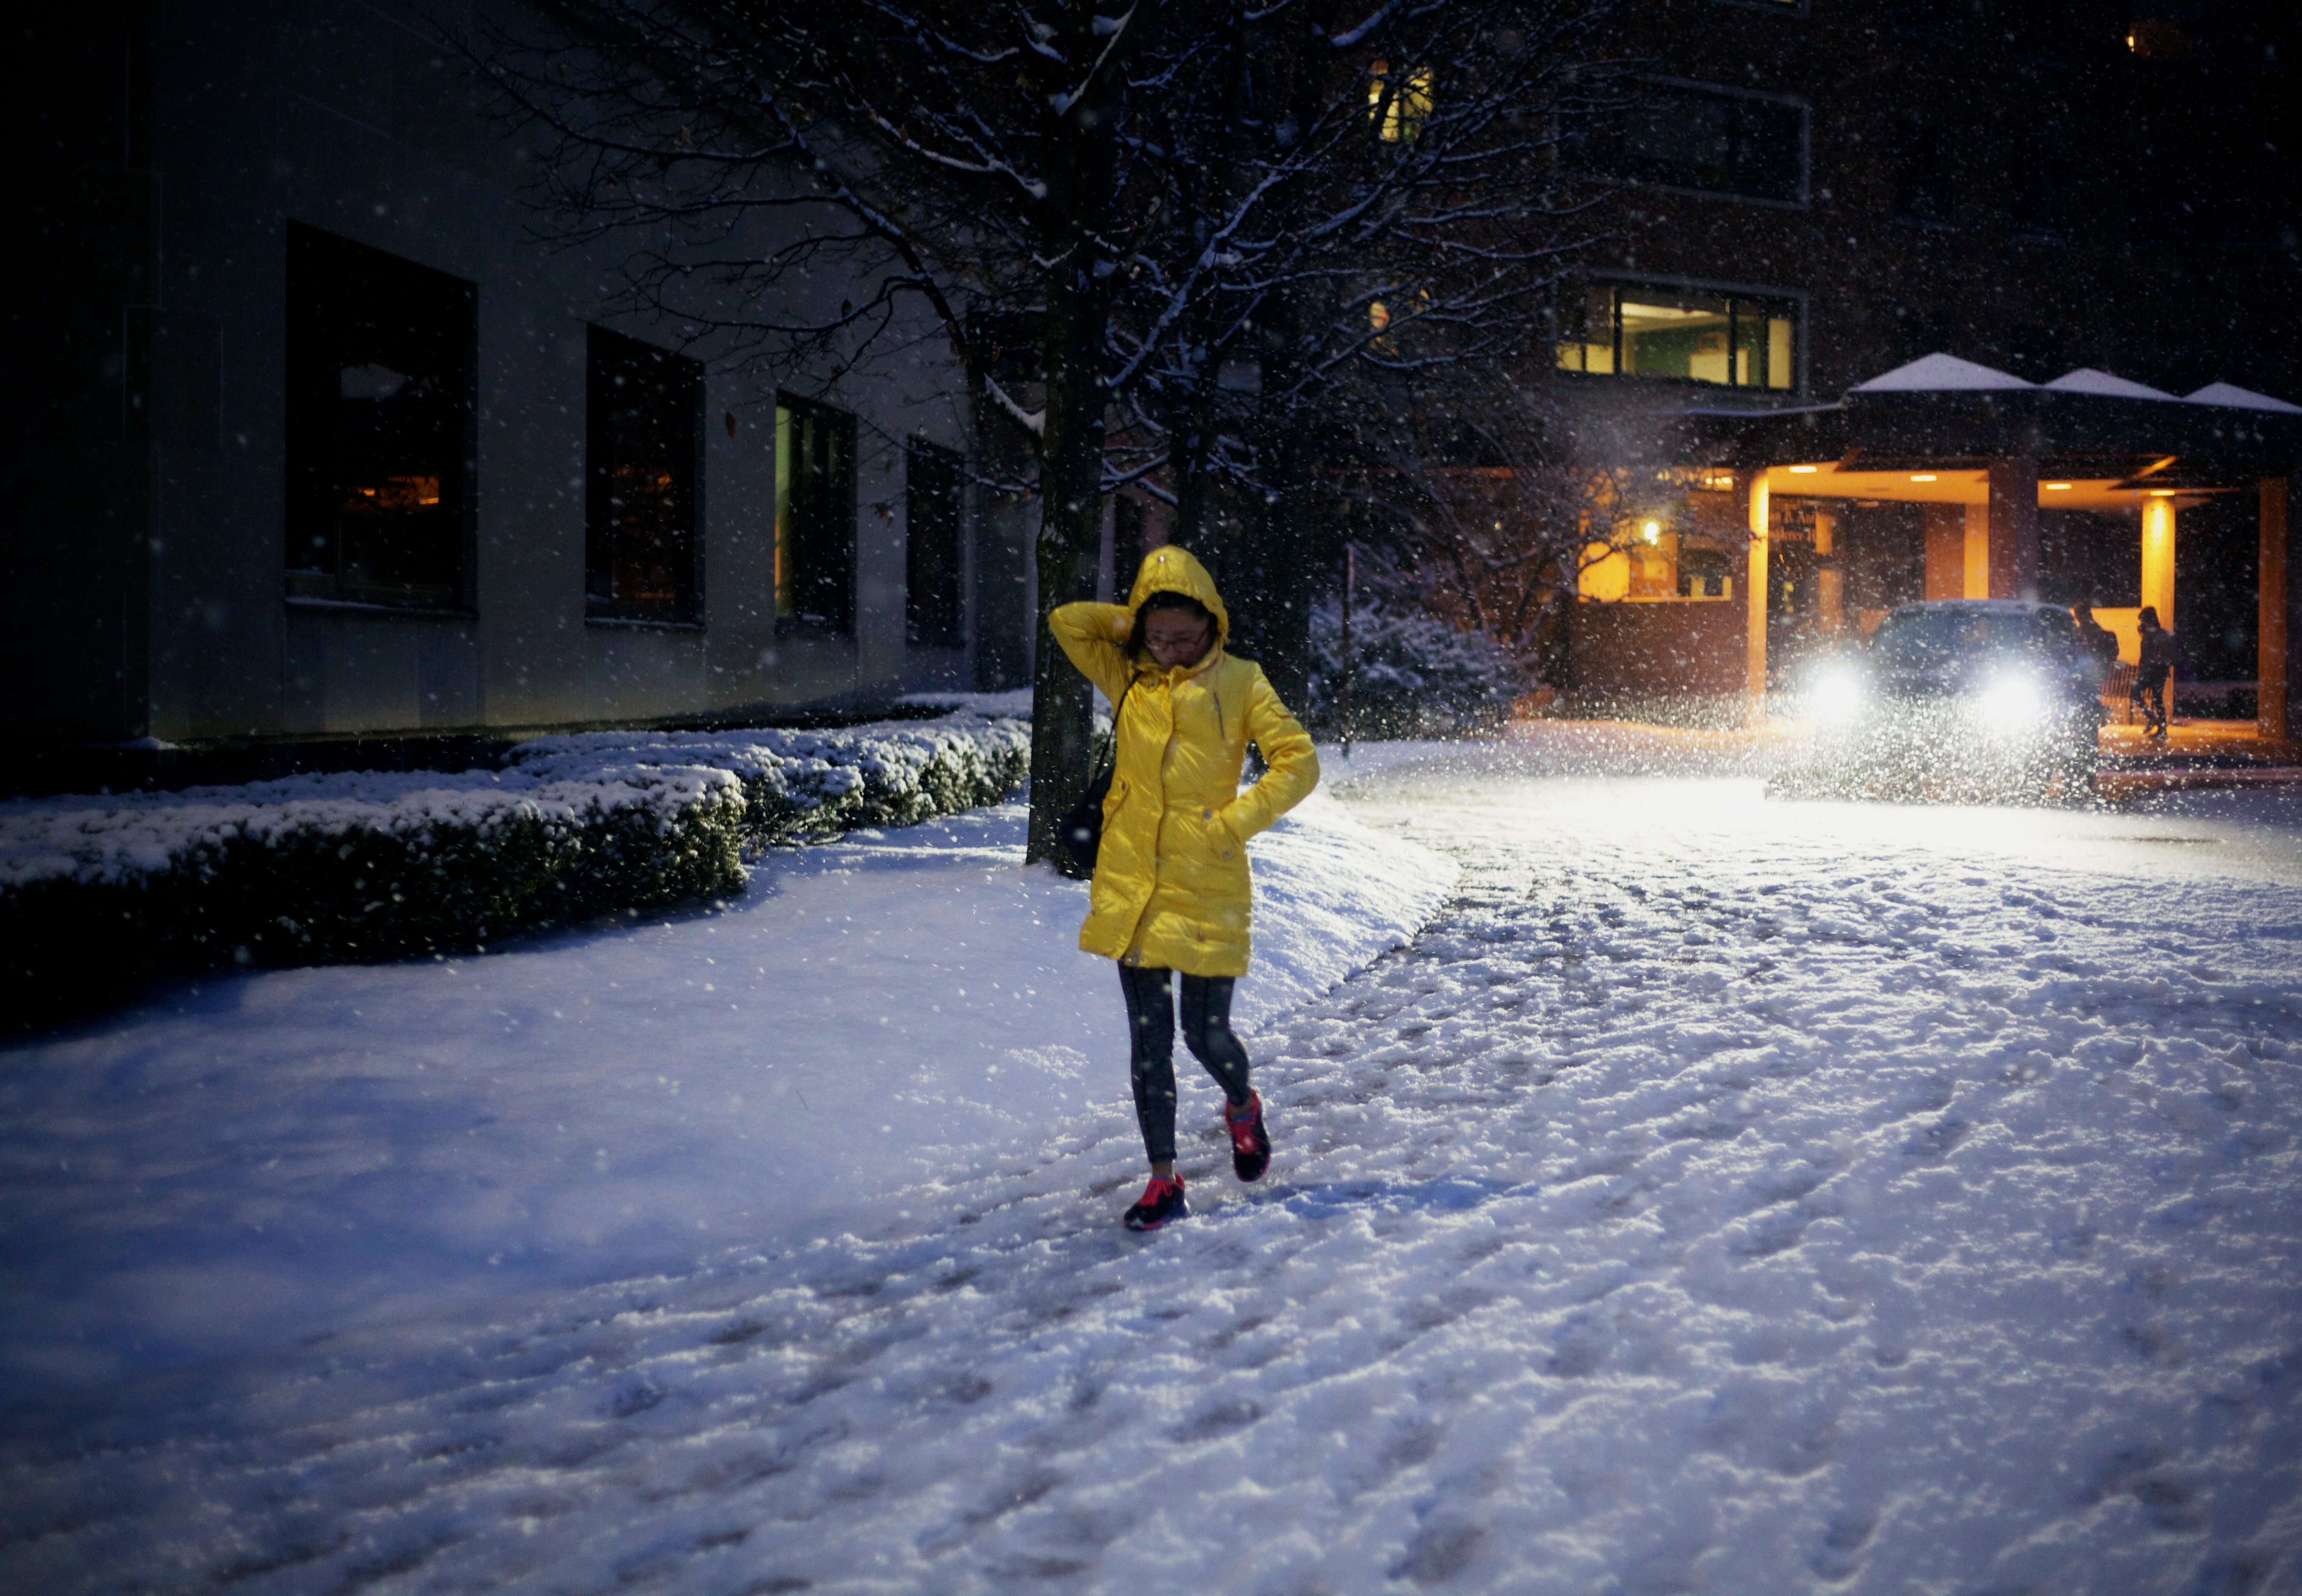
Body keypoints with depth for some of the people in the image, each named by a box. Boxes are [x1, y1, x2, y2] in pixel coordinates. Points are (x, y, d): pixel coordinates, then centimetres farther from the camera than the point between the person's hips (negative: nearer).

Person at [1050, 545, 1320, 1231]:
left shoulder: (1239, 682, 1)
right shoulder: (1127, 678, 10)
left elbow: (1298, 762, -4)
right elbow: (1067, 622, 6)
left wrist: (1234, 823, -11)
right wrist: (1134, 624, 1)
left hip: (1208, 888, -3)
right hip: (1132, 885, 3)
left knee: (1206, 1034, 2)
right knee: (1149, 1038, 4)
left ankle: (1242, 1107, 37)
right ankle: (1164, 1181, 13)